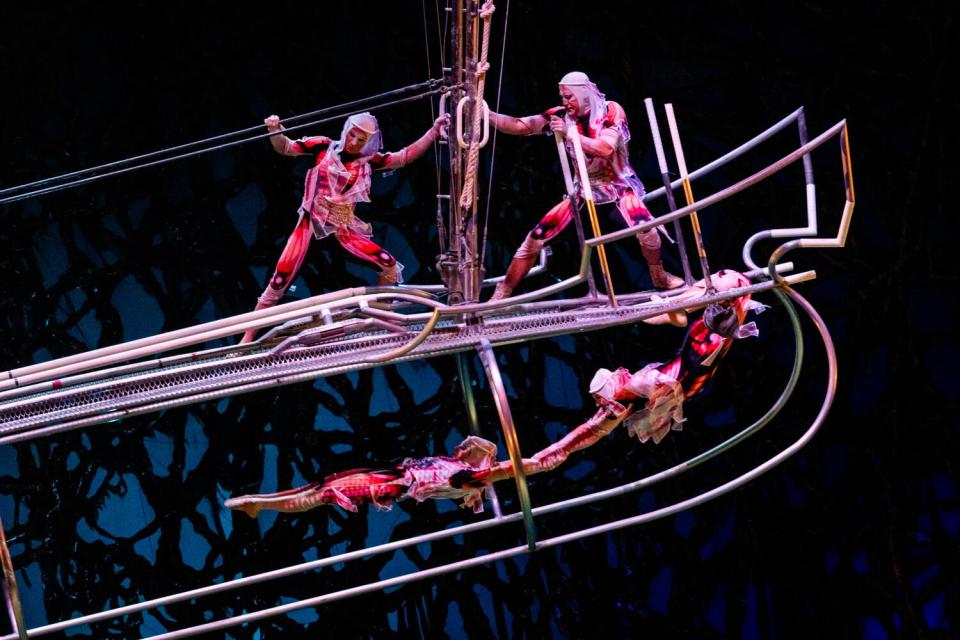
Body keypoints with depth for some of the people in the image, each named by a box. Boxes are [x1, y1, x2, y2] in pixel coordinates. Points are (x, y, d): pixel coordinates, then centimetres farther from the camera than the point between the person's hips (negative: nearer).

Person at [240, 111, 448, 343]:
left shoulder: (369, 160, 4)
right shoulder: (324, 147, -3)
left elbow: (406, 156, 6)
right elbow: (284, 147, -3)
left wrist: (435, 130, 2)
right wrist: (275, 130, -24)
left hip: (343, 227, 3)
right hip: (312, 221, -3)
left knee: (389, 265, -4)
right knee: (280, 279, -13)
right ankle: (247, 337, -7)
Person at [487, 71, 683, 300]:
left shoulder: (611, 111, -15)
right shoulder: (562, 115, -7)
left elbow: (605, 149, -29)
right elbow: (520, 126, -12)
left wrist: (569, 133, -31)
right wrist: (486, 115, -26)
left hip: (618, 186, -3)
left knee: (643, 226, -28)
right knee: (536, 237, -9)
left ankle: (660, 277, -1)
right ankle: (503, 293, -1)